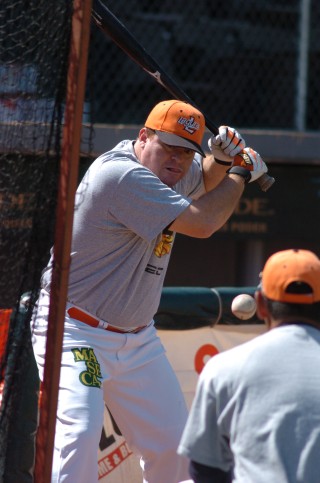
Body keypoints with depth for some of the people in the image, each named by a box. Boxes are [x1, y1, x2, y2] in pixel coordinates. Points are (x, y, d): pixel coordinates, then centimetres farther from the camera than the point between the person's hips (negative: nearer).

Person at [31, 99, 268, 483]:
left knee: (173, 448, 10)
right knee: (80, 431, -26)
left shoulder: (170, 169, 4)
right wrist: (242, 172, -7)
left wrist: (223, 159, 3)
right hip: (74, 331, -9)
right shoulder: (122, 173, -23)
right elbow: (201, 223, -23)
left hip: (137, 341, 9)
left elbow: (205, 180, 28)